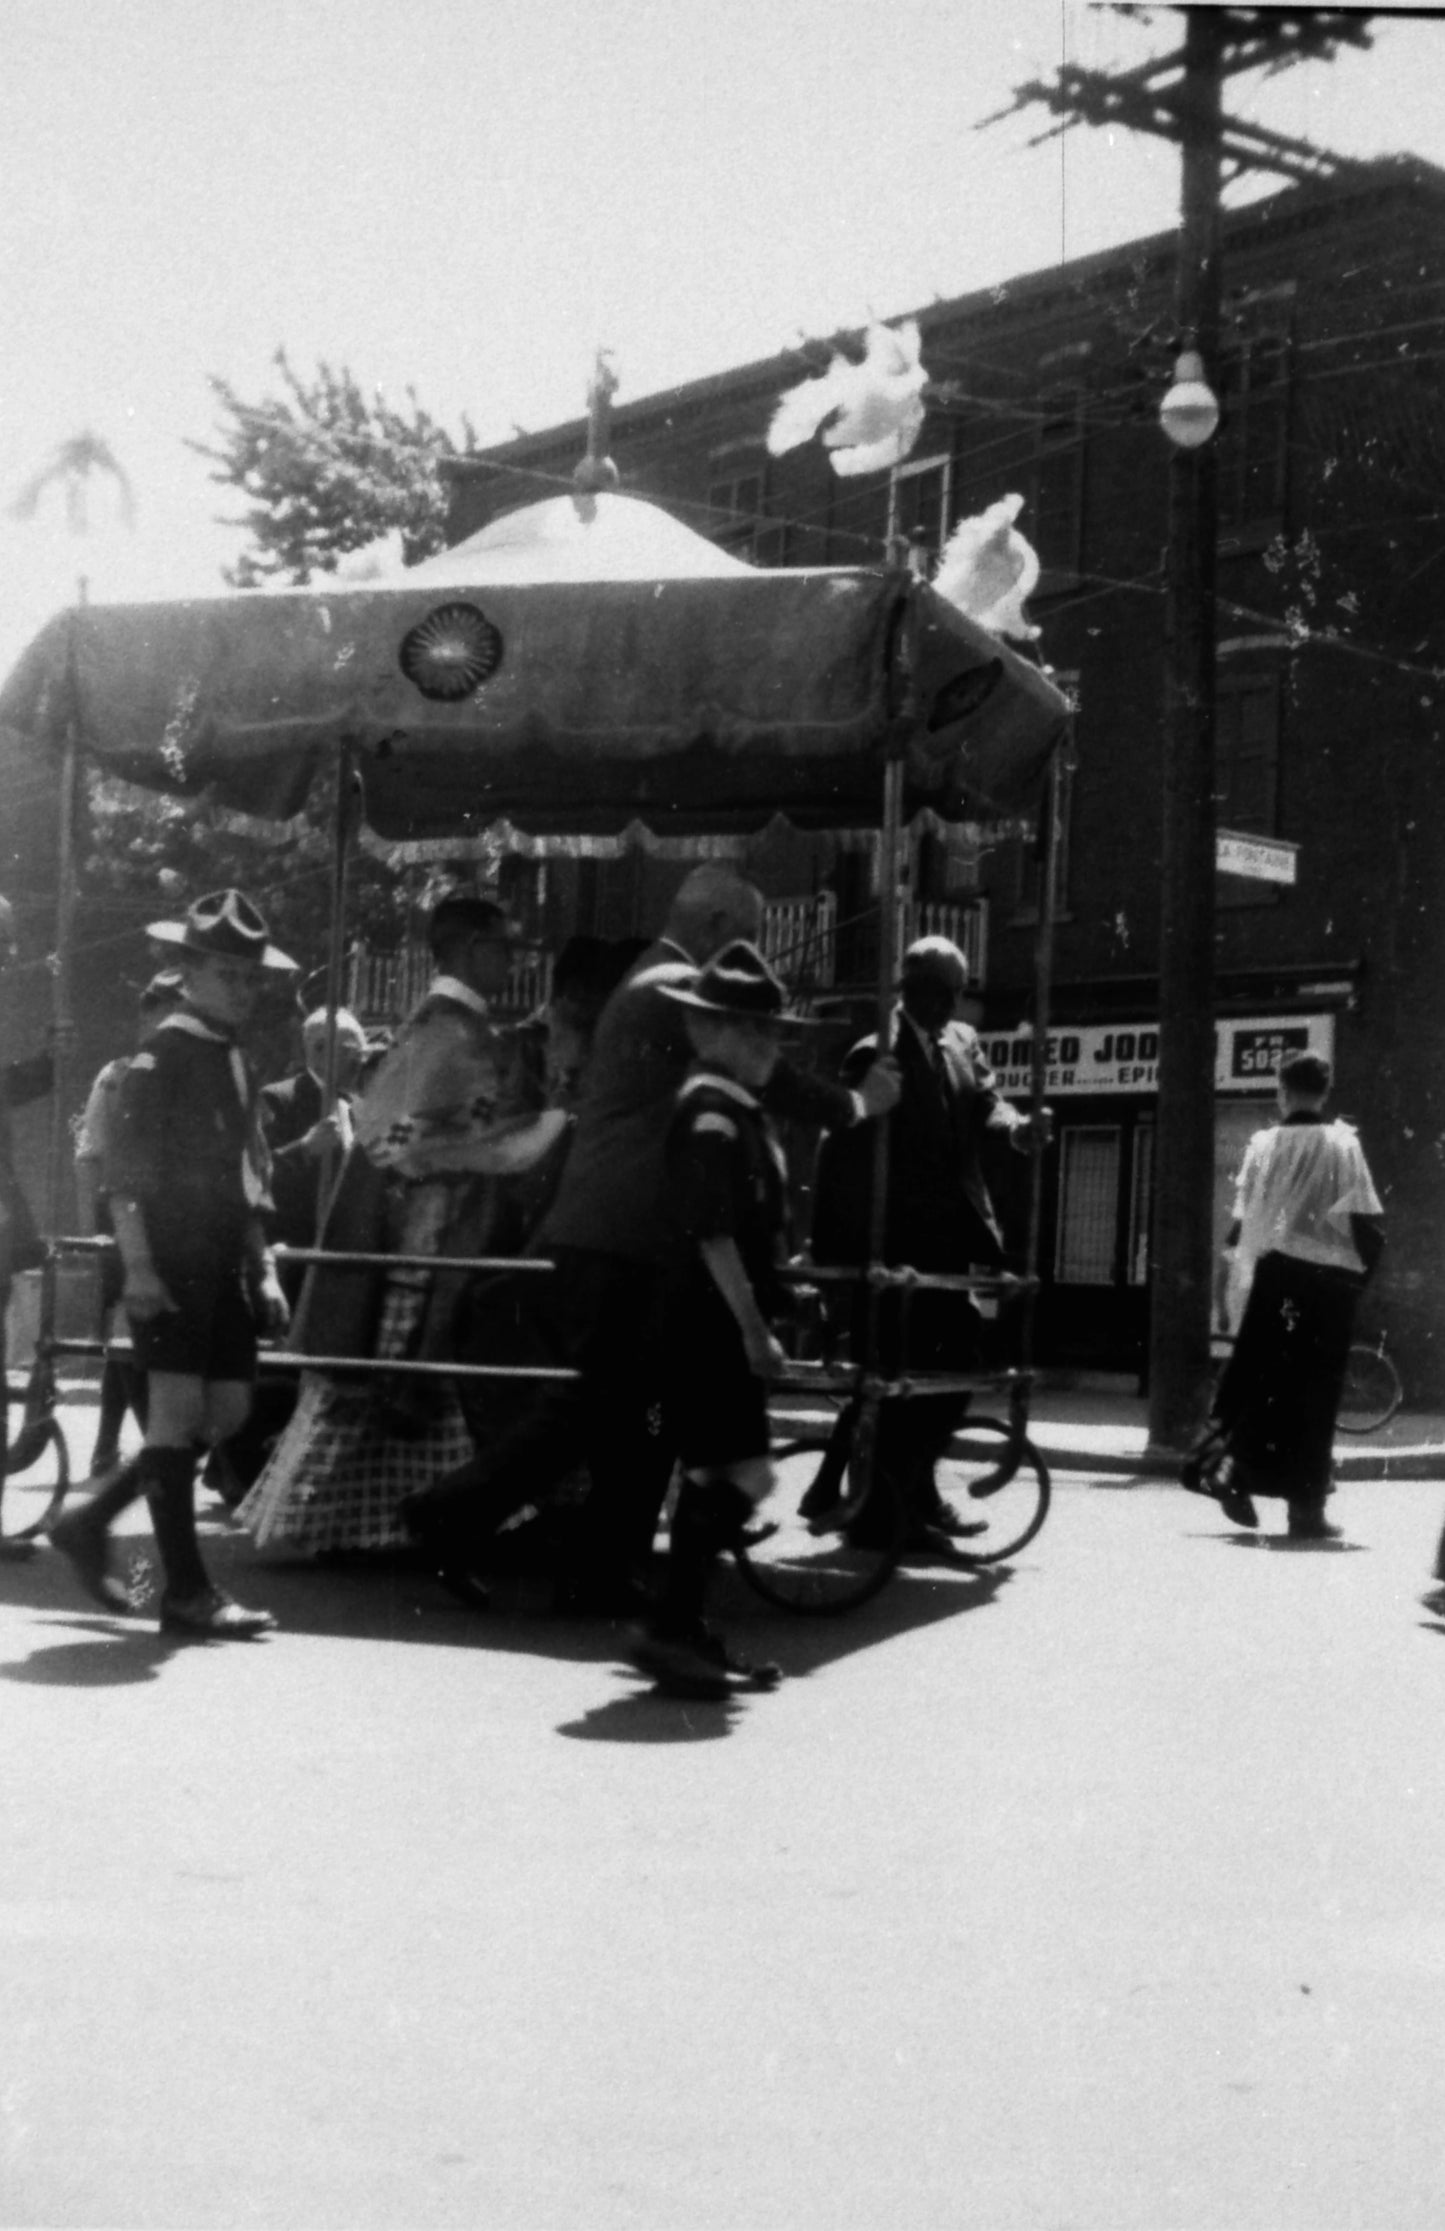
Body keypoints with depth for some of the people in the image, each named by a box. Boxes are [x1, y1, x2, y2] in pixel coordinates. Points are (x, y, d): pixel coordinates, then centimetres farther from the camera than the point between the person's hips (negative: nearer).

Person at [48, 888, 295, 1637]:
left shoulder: (238, 1061, 17)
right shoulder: (161, 1054, -7)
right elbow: (124, 1169, -13)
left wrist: (262, 1267, 17)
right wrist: (138, 1266, -20)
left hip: (223, 1263, 9)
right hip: (168, 1263, -9)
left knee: (225, 1413, 9)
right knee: (178, 1411, -6)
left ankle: (91, 1522, 22)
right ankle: (186, 1591, -2)